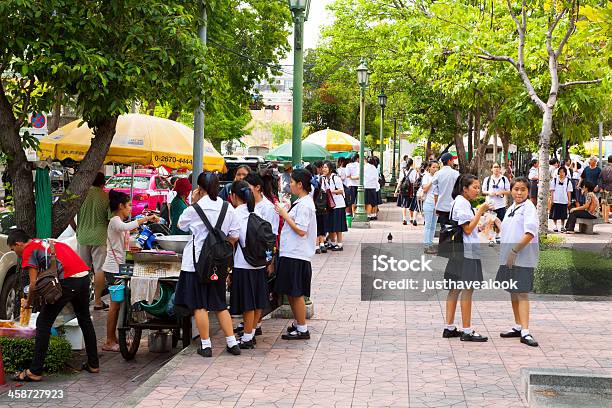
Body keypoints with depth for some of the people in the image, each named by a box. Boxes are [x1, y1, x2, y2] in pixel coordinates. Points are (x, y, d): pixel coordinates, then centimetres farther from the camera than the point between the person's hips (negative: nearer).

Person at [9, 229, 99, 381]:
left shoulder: (28, 251, 4)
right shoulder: (46, 243, 28)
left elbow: (34, 284, -2)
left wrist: (29, 303, 15)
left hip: (67, 280, -8)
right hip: (84, 276, 8)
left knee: (43, 323, 2)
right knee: (85, 320, 23)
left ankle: (35, 372, 4)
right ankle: (93, 364, 32)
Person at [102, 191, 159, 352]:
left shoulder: (119, 222, 20)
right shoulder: (115, 221, -13)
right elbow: (125, 227, -38)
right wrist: (146, 219, -34)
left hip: (119, 268, 10)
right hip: (114, 269, -10)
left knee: (117, 304, 12)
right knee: (115, 304, -6)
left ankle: (113, 339, 18)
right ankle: (109, 342, -1)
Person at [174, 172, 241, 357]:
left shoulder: (194, 210, -12)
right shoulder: (228, 208, 0)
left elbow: (181, 225, 8)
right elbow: (234, 236, 3)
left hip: (196, 262, -4)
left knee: (199, 305, 4)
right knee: (220, 304, 14)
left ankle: (206, 345, 6)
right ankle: (232, 342, 14)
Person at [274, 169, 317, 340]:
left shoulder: (304, 205, -16)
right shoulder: (301, 202, 15)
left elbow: (301, 230, -21)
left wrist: (285, 215, -15)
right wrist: (285, 214, 9)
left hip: (297, 255, -10)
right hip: (290, 253, 10)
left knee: (296, 293, -2)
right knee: (290, 293, 17)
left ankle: (302, 330, 6)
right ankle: (297, 323, 29)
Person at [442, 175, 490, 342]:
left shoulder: (462, 203, 18)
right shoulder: (461, 203, -14)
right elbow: (468, 229, -17)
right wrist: (480, 211, -15)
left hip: (458, 252, 11)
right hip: (466, 253, -11)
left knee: (455, 289, 11)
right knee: (467, 290, -6)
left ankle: (449, 328, 15)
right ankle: (467, 331, -3)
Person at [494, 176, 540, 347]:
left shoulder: (529, 208, -10)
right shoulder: (510, 209, 16)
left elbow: (530, 233, -20)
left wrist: (514, 251, -21)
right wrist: (495, 219, 15)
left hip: (523, 258, -8)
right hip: (508, 257, 8)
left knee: (522, 293, -11)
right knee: (513, 292, 15)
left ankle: (525, 332, -12)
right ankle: (518, 326, 26)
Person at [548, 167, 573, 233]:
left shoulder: (568, 181, 4)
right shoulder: (555, 180, 2)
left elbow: (569, 192, 6)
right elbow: (552, 190, 3)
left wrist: (569, 200, 3)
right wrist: (551, 199, -2)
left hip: (564, 201, 1)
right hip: (556, 200, -1)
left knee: (563, 215, 5)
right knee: (555, 215, 1)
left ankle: (562, 227, 17)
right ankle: (555, 226, 12)